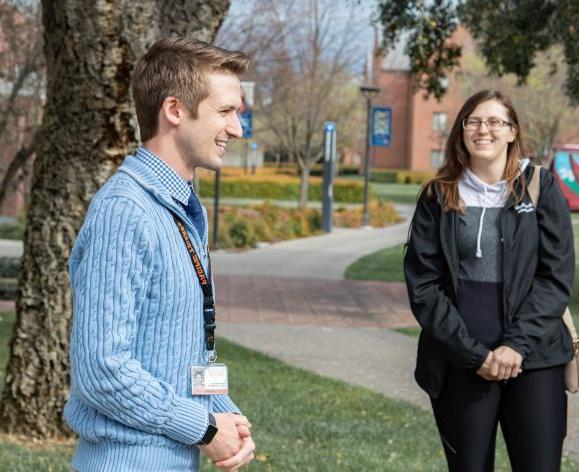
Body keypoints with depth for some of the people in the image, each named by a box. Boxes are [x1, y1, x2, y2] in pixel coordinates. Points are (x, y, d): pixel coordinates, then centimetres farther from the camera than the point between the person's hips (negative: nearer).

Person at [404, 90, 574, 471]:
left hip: (534, 358, 0)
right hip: (460, 363, 1)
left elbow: (557, 275, -1)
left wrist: (518, 344, -12)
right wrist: (472, 352, -9)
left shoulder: (541, 187, 4)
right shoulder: (439, 196, 6)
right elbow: (422, 284, 1)